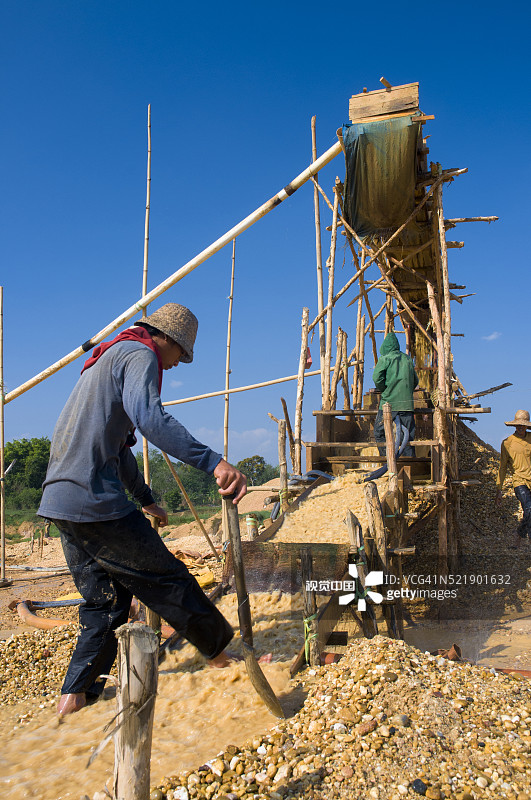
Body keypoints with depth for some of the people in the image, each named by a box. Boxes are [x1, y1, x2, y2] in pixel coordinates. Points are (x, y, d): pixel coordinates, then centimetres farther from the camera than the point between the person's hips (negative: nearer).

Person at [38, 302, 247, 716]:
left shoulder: (108, 358, 26)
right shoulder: (139, 355, -5)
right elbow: (149, 418, -27)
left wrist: (145, 498, 35)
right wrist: (215, 462, -34)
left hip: (60, 500, 10)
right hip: (95, 499, -10)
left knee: (105, 597, 17)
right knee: (167, 580, 2)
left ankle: (75, 696, 21)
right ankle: (227, 654, 15)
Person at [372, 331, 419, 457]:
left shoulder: (385, 359, -2)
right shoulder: (408, 359, 14)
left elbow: (377, 377, -13)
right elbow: (415, 381, 18)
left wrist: (383, 390, 2)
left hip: (388, 403, -4)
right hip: (407, 403, 5)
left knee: (379, 433, 6)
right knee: (408, 436, 8)